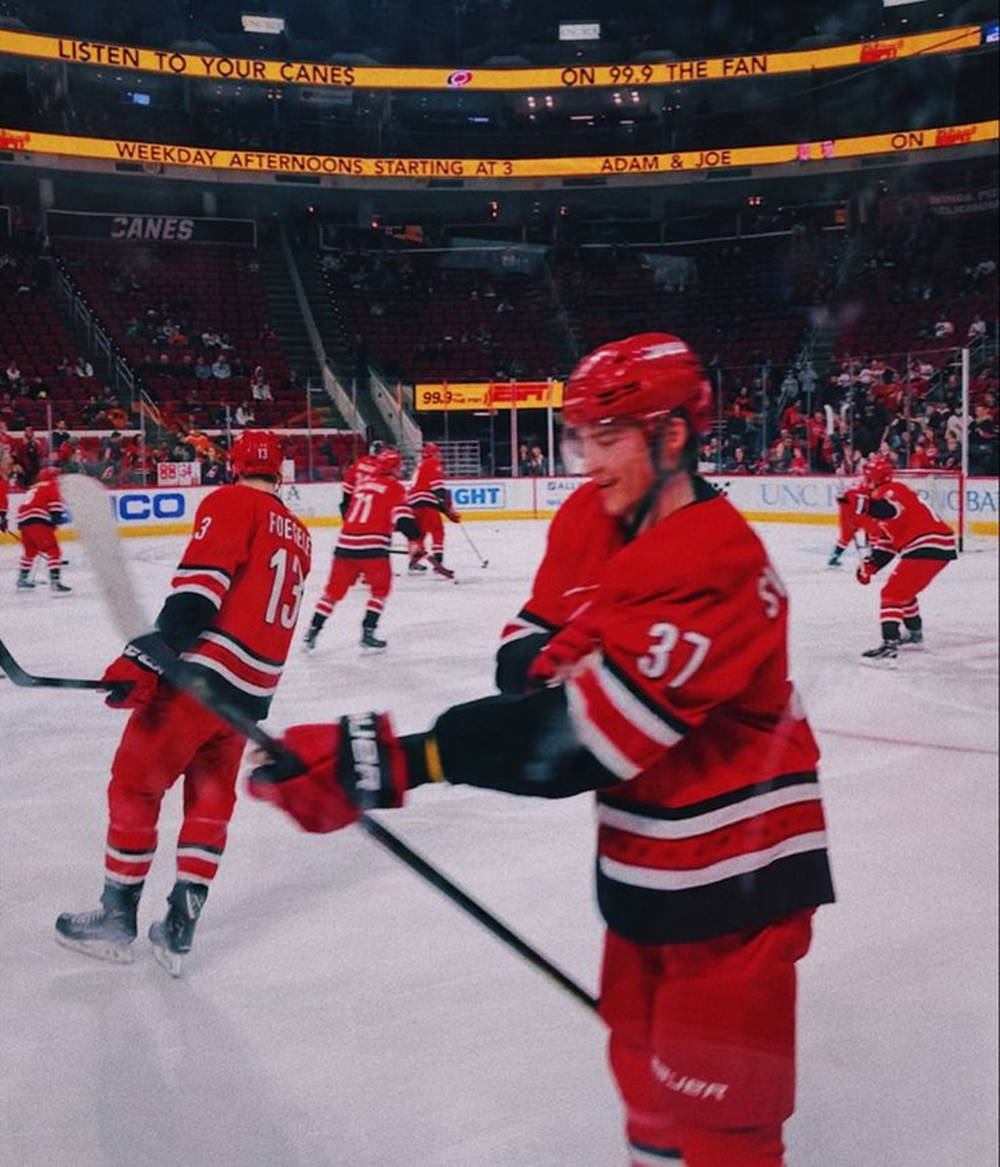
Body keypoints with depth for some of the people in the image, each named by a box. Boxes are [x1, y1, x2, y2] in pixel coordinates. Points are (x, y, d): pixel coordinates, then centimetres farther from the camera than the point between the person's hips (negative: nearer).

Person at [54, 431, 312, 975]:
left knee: (134, 786, 7)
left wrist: (148, 654, -23)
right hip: (252, 692, 7)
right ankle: (178, 930, 17)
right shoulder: (298, 536, 17)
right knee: (211, 801, 16)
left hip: (202, 674, -7)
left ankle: (116, 917, 15)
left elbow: (200, 586, -18)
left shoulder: (232, 503, -5)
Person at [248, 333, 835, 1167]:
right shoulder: (590, 519, 0)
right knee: (645, 1071, 22)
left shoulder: (713, 565, -27)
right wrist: (547, 657, -24)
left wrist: (392, 761, -36)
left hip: (733, 862, -8)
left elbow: (581, 732, -32)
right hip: (643, 852, 8)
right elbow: (529, 649, 1)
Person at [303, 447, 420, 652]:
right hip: (372, 547, -5)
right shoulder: (394, 488, 0)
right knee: (380, 588, 12)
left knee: (334, 589, 14)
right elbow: (402, 515, -13)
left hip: (345, 543, 5)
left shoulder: (363, 482, 19)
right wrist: (414, 538, -12)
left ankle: (313, 630, 12)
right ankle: (368, 632, 3)